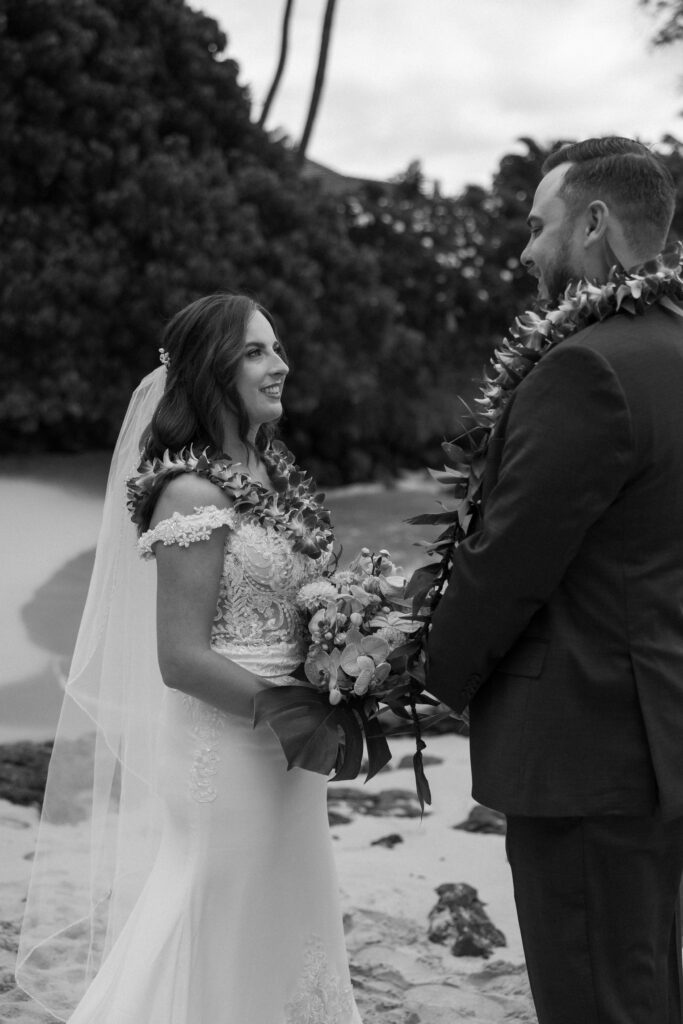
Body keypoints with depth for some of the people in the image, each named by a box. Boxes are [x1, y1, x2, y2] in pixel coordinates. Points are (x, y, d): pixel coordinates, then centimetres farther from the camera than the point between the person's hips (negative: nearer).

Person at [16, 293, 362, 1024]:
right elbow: (181, 659, -19)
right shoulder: (193, 492, -16)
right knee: (224, 945, 7)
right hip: (224, 755, -8)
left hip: (282, 756, 8)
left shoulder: (274, 473, 7)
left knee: (279, 935, 20)